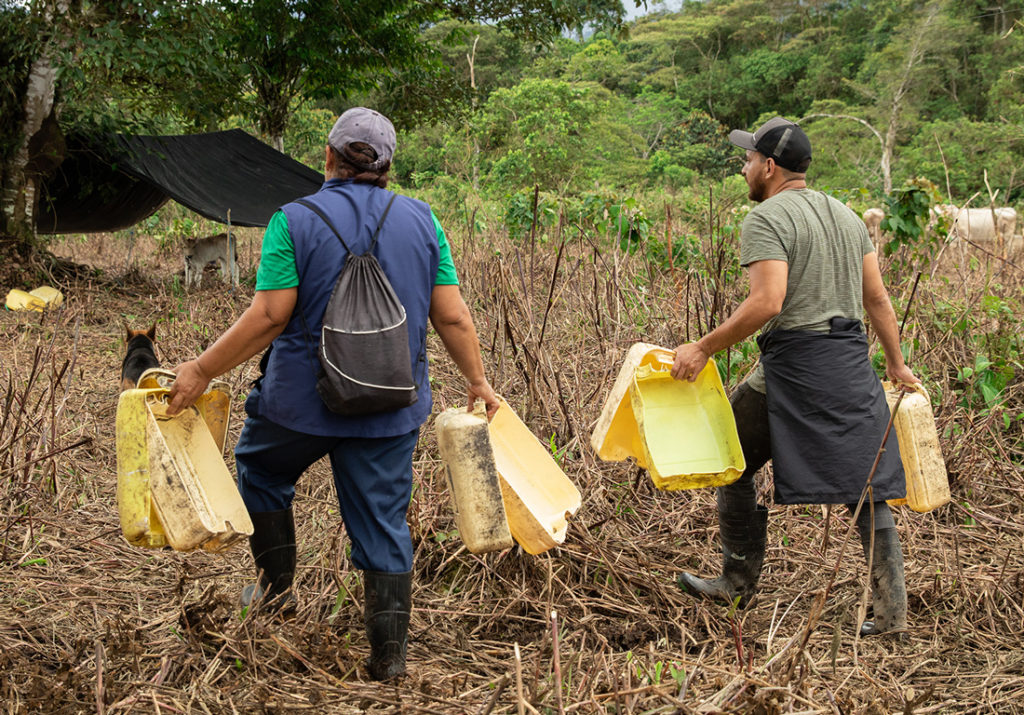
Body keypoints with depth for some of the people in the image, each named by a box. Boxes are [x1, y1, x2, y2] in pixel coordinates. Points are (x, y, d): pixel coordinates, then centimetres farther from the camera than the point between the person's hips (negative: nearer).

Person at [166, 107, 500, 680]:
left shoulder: (295, 221, -9)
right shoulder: (422, 221, 0)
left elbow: (270, 317, -14)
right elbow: (452, 317, -1)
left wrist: (203, 371, -6)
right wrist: (478, 381, 12)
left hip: (303, 397, -2)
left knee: (261, 469, 26)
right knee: (385, 521, 10)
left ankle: (277, 584, 32)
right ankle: (390, 650, 14)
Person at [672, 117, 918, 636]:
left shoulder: (767, 218, -8)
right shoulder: (845, 215, 16)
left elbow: (767, 303, -21)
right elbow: (877, 298, 16)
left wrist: (703, 349, -17)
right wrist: (896, 363, 24)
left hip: (792, 362, -7)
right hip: (852, 361, 7)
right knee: (867, 485, 8)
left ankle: (739, 583, 19)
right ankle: (891, 610, 7)